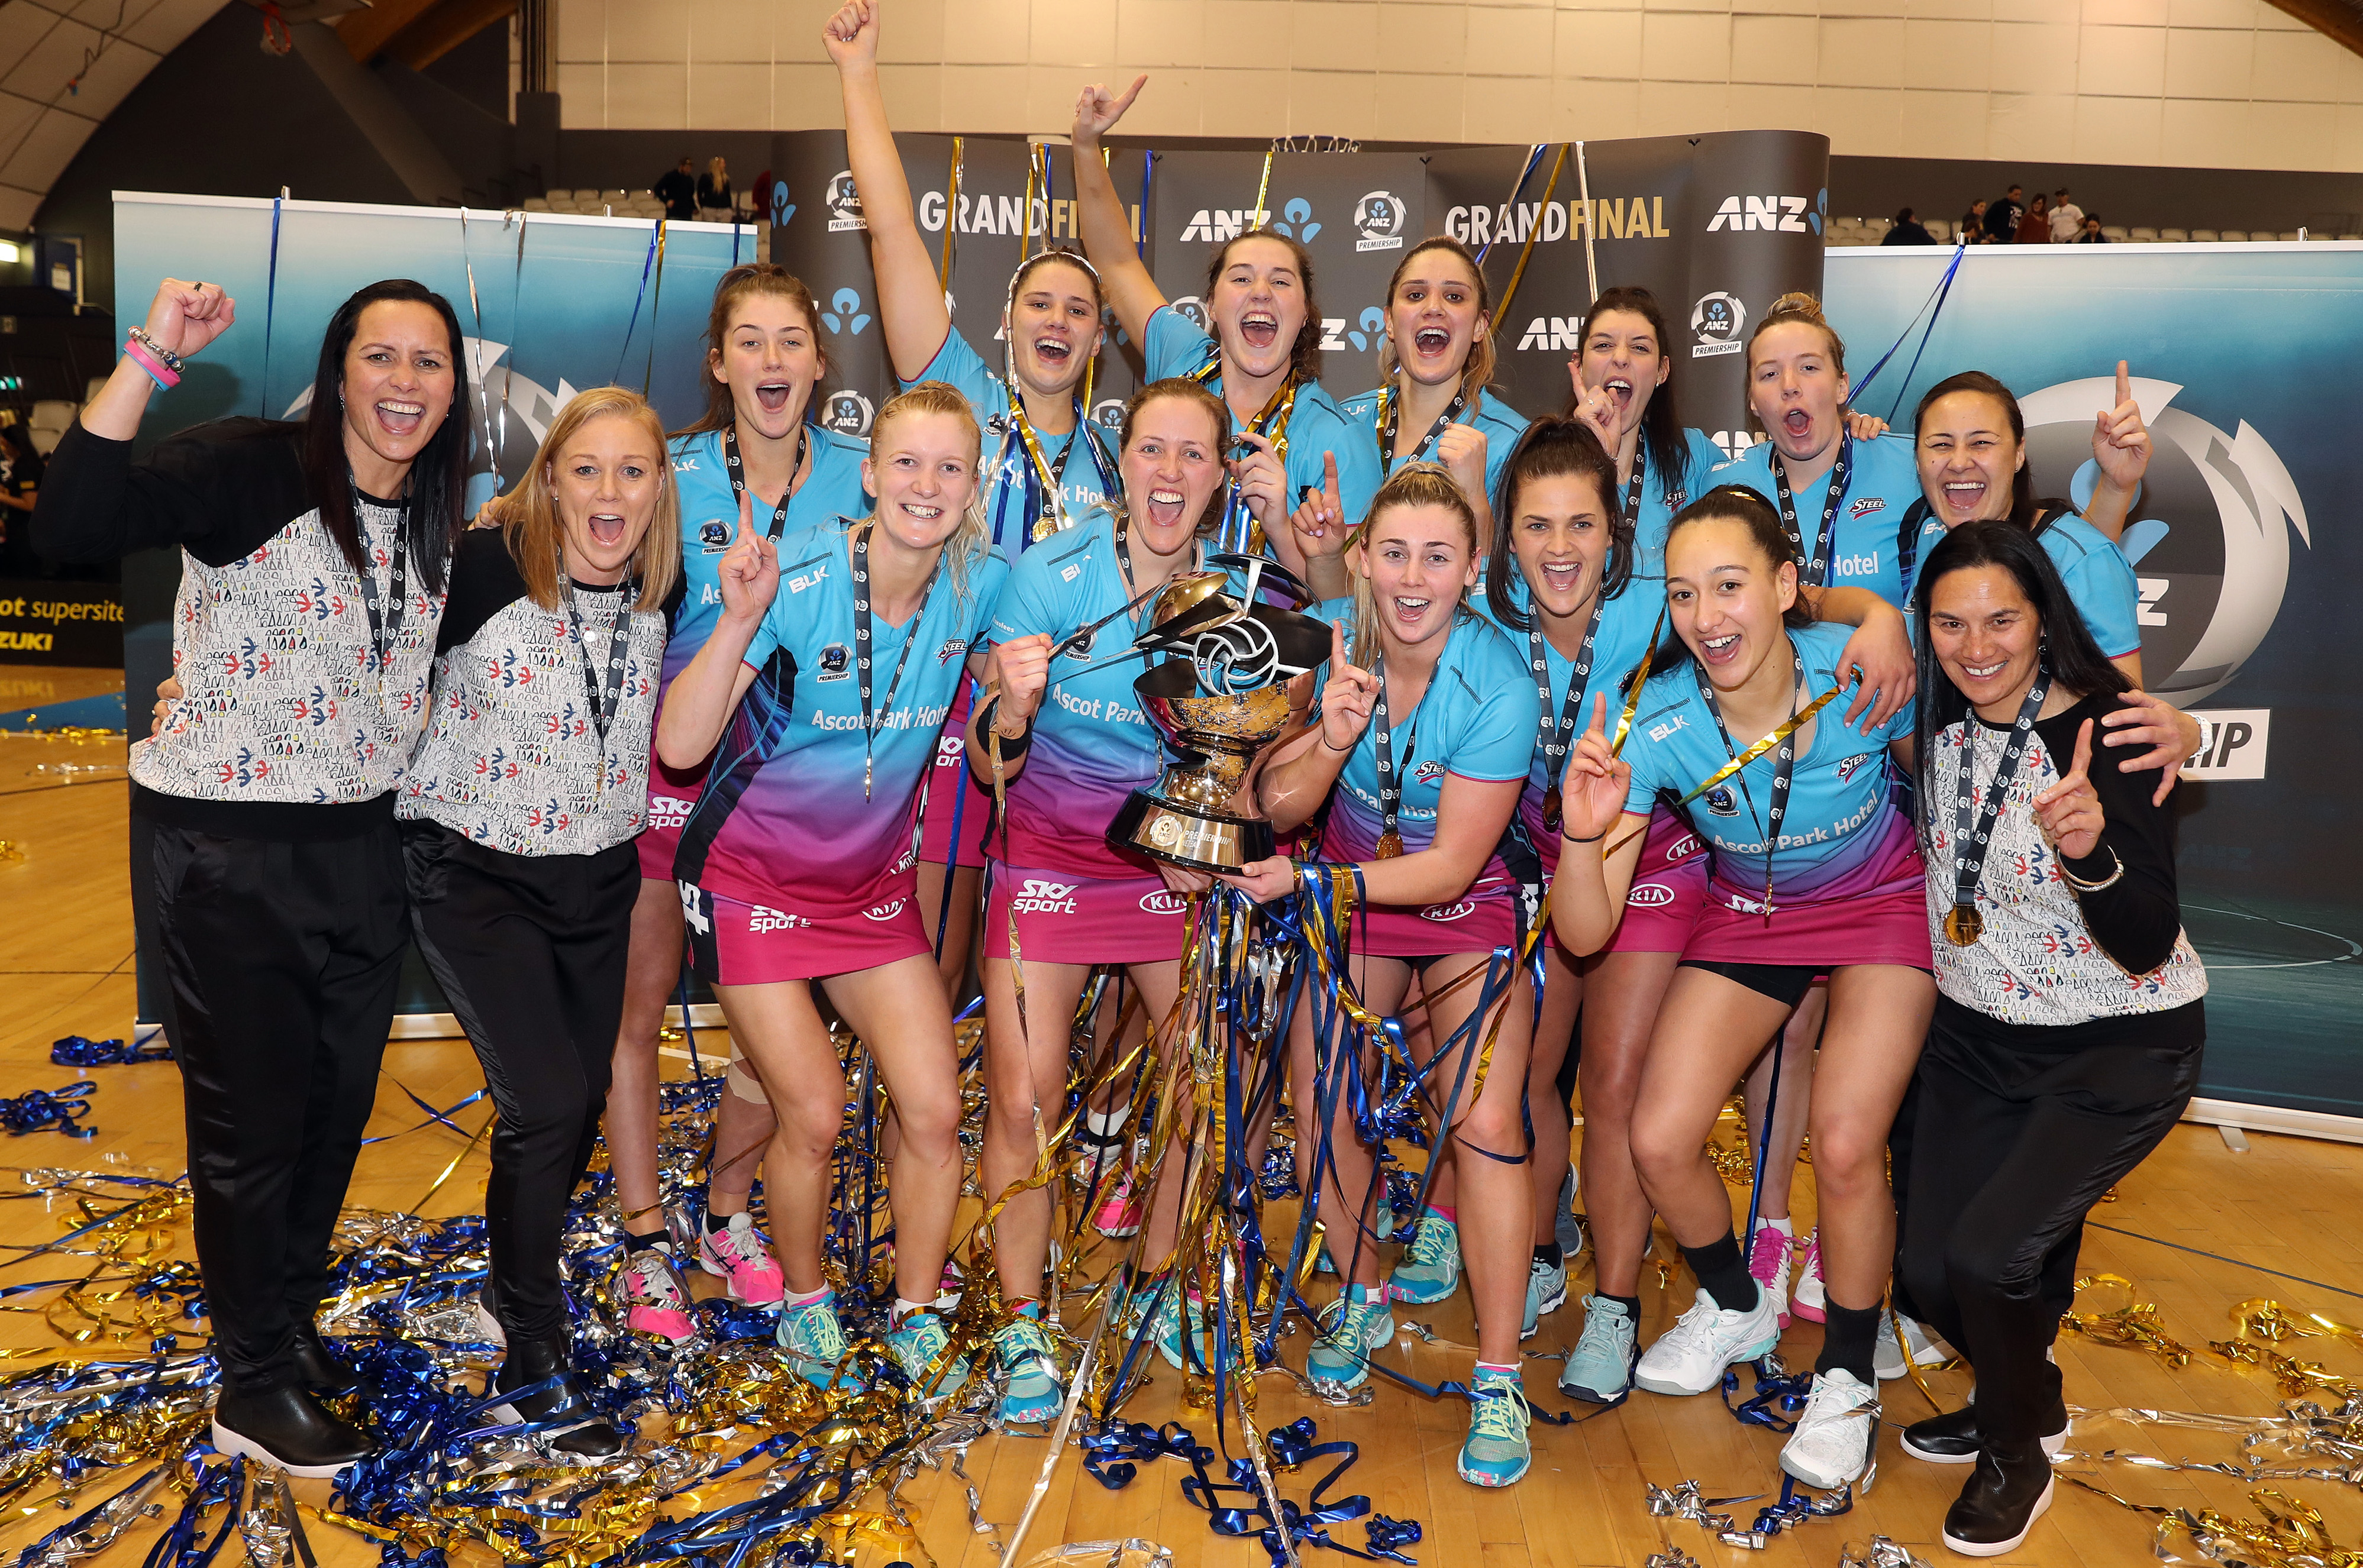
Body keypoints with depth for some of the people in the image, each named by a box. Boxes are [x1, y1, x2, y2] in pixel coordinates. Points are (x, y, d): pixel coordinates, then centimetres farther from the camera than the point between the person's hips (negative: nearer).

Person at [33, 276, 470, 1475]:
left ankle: (287, 1319, 40)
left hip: (361, 848, 6)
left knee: (339, 1103, 17)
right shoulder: (256, 473, -14)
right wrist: (152, 357, -34)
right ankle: (255, 1390, 24)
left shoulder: (435, 519, 6)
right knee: (254, 1117, 6)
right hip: (227, 854, -6)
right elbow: (69, 527, -31)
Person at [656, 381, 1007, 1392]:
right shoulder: (797, 579, -22)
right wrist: (740, 619, -38)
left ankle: (915, 1314, 20)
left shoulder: (983, 584, -10)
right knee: (815, 1116, -6)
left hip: (872, 879, 4)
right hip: (756, 877, -3)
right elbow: (679, 746, -26)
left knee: (935, 1110, -4)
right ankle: (803, 1299, 23)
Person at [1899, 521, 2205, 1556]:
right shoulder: (1937, 722, -7)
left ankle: (2017, 1460, 11)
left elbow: (2147, 945, -27)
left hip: (2121, 1048, -5)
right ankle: (2029, 1399, 38)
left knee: (1988, 1249, -19)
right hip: (1978, 1034, 6)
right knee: (1930, 1269, 5)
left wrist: (2088, 851, -44)